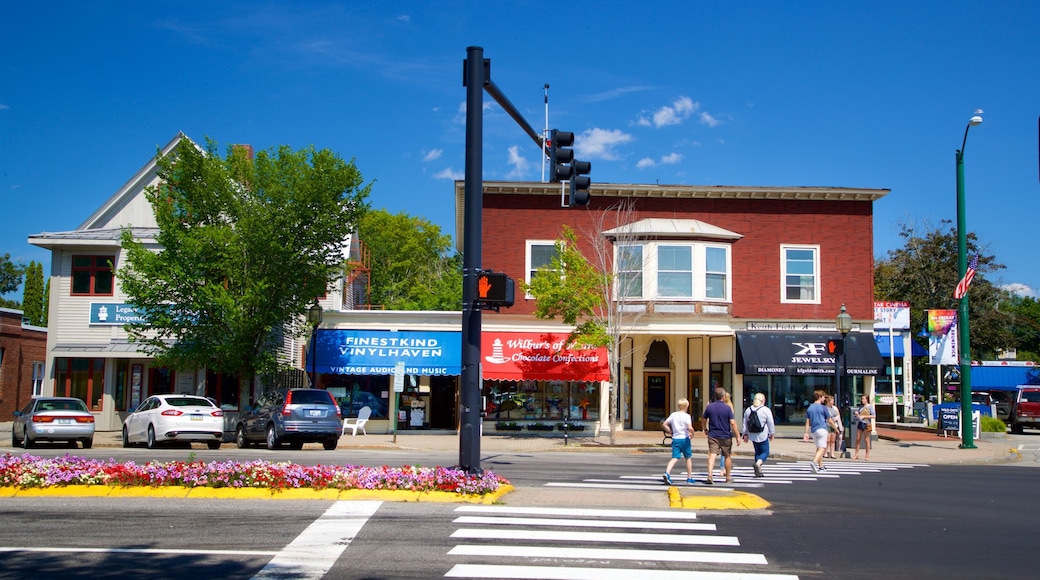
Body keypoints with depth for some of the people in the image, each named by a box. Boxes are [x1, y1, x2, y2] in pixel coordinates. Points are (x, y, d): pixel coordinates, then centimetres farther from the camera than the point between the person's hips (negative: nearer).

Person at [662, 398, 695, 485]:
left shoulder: (673, 415, 6)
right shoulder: (687, 416, -9)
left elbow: (664, 424, 6)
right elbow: (690, 428, -22)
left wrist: (670, 432, 14)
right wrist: (692, 434, -4)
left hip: (675, 439, 3)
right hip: (684, 438, -3)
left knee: (675, 458, -1)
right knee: (688, 458, 15)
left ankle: (667, 473, -25)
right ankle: (689, 477, 21)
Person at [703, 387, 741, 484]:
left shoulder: (709, 407, 0)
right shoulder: (727, 408, -9)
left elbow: (704, 420, 13)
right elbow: (733, 423, -14)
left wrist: (705, 429, 32)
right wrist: (737, 437, -9)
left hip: (712, 435, 2)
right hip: (725, 436, -1)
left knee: (712, 455, -7)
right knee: (727, 456, 14)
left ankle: (709, 475, -25)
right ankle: (728, 477, 24)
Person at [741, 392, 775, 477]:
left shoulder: (748, 410, 7)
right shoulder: (766, 410, -8)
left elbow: (745, 423, 10)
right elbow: (771, 424, -4)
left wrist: (745, 434, 16)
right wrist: (772, 434, 8)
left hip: (752, 435, 6)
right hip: (762, 436, -6)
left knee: (757, 452, 17)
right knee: (765, 452, 2)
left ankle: (758, 471, 14)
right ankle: (758, 463, -25)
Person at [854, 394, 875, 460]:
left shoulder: (870, 406, -3)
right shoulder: (861, 407, 13)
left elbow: (873, 416, -10)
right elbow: (858, 415, 21)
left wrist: (864, 416, -15)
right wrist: (857, 414, -3)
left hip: (866, 424, -5)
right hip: (860, 423, 5)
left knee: (866, 440, 0)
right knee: (858, 439, 4)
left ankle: (867, 455, 7)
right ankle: (856, 454, 9)